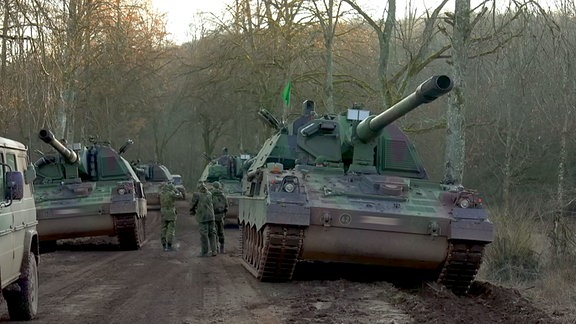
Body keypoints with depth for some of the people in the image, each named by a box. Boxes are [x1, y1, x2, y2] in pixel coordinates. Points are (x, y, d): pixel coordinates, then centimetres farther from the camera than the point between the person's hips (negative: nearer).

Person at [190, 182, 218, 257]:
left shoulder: (196, 195, -7)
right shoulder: (209, 194, 8)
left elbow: (192, 204, 0)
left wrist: (192, 211, 23)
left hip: (202, 217, -5)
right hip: (211, 216, 5)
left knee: (204, 235, 1)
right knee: (212, 234, 12)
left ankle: (205, 252, 4)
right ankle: (213, 251, 11)